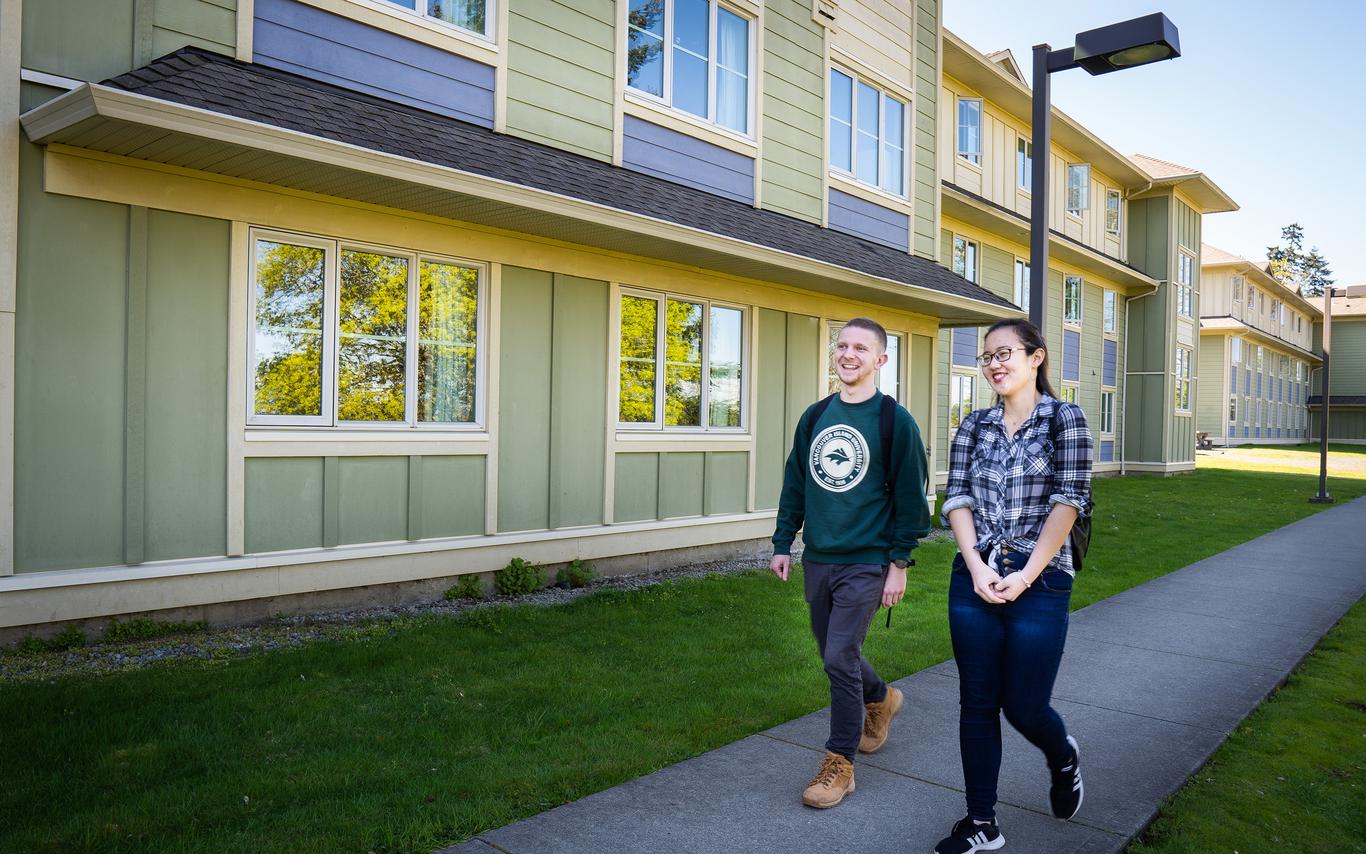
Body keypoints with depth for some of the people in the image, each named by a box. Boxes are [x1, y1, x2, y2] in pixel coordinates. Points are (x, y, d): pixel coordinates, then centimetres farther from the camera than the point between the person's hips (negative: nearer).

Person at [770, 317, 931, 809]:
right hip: (817, 560, 6)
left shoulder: (895, 421, -8)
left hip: (866, 563, -6)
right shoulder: (814, 416, 8)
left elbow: (910, 498, -7)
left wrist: (899, 563, -10)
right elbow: (795, 483, 13)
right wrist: (782, 543, 10)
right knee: (832, 653, 16)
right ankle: (880, 700, 46)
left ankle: (839, 765, 9)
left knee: (840, 659, -8)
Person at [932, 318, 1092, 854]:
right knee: (977, 704, 8)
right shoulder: (974, 425, 9)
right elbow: (956, 498, 3)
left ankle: (1063, 757, 39)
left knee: (1024, 706, 2)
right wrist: (977, 568, -9)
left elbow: (1068, 502, -9)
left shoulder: (1064, 419, -2)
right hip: (974, 581, 4)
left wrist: (1025, 576, -13)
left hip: (1039, 583, -3)